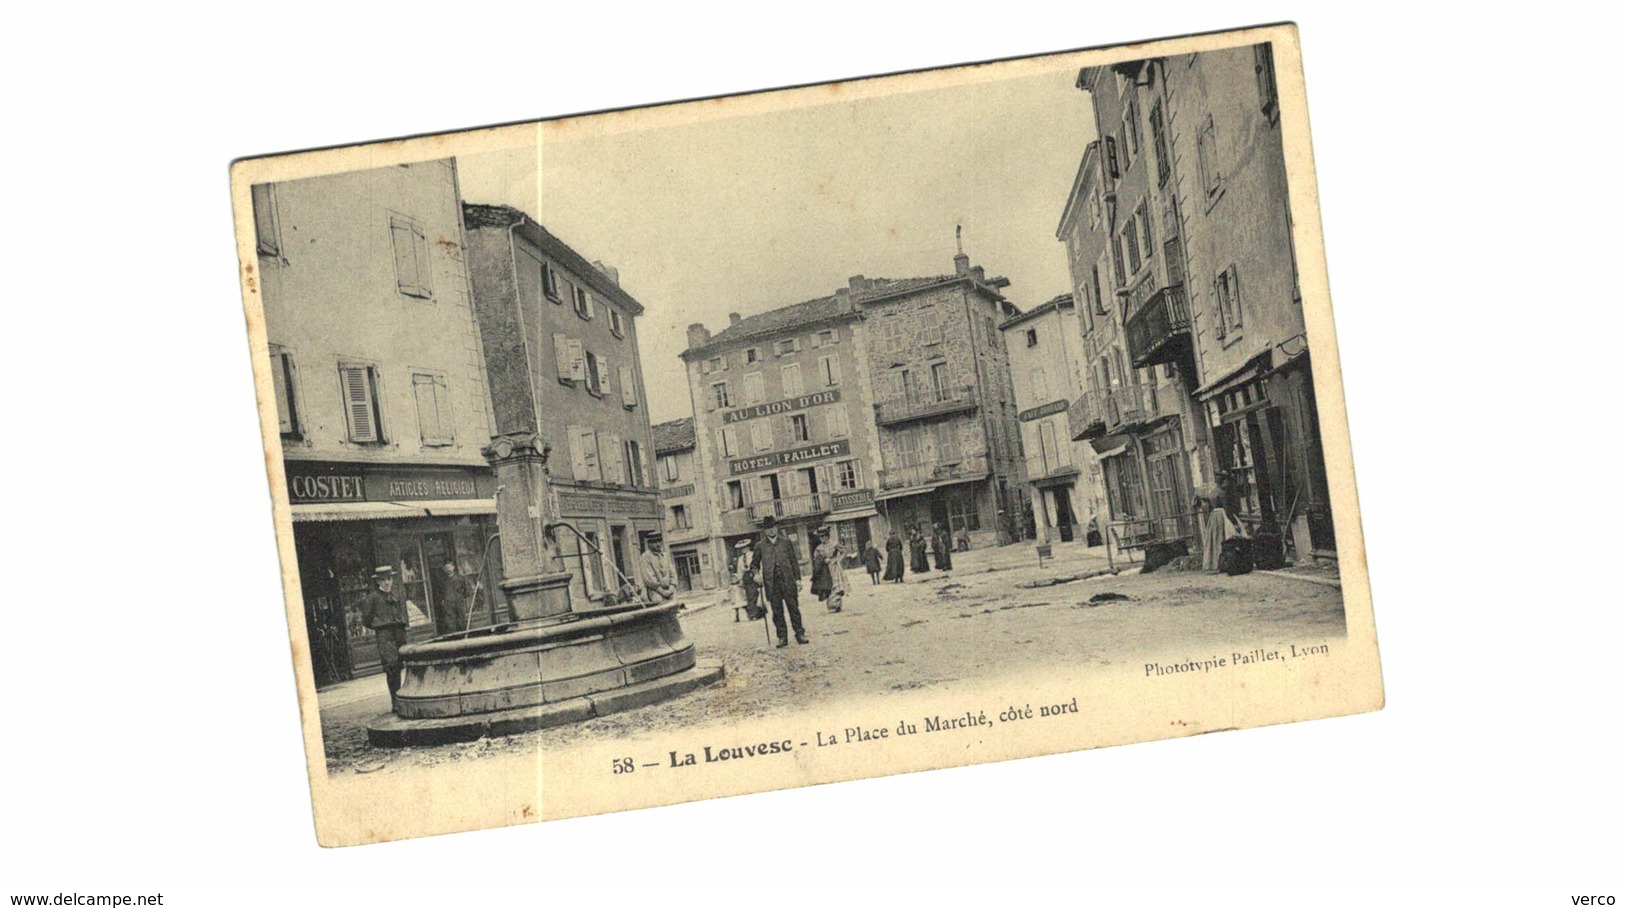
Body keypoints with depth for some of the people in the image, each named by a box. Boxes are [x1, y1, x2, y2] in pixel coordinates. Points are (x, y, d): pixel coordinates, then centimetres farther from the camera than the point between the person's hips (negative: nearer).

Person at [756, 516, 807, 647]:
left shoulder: (786, 541, 9)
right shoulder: (760, 546, 8)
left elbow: (794, 561, 9)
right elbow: (755, 564, 16)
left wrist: (798, 579, 4)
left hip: (788, 581, 0)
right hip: (771, 583, 0)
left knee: (794, 609, 1)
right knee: (777, 612, 2)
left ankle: (800, 634, 8)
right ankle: (782, 637, 8)